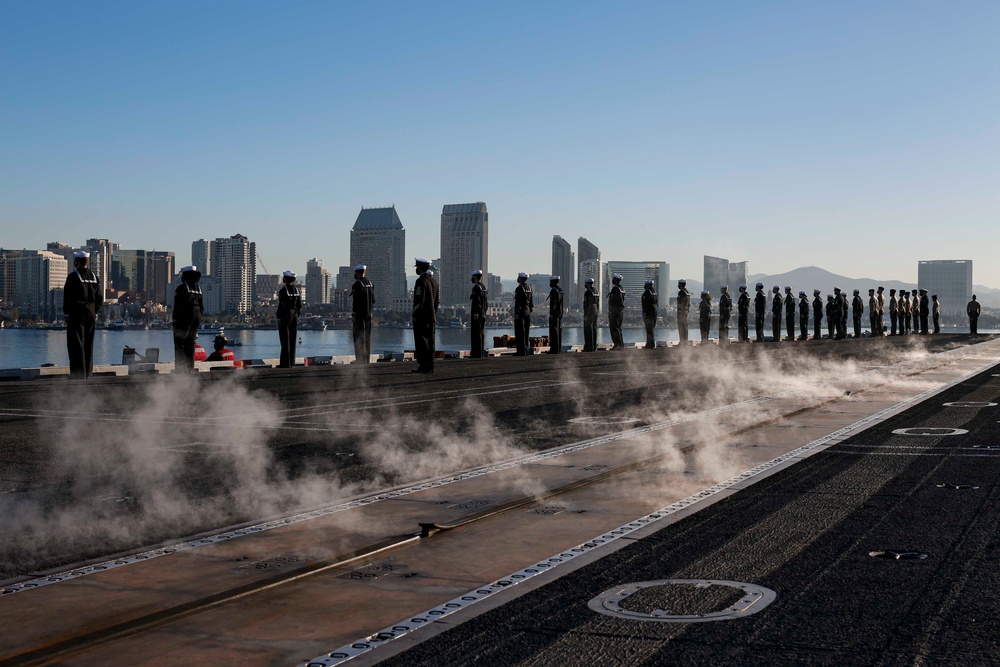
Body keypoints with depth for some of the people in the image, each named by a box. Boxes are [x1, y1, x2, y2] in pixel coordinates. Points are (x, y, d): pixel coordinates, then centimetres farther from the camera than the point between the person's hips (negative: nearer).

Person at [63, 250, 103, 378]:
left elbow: (67, 296, -10)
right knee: (88, 344, 10)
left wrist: (66, 314, -4)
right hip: (91, 314, 6)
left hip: (76, 314, -6)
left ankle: (78, 373, -7)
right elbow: (100, 297, 10)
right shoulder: (94, 276, 9)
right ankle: (88, 373, 12)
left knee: (76, 344, -4)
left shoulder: (73, 276, -8)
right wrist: (95, 312, 14)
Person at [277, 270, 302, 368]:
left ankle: (285, 363, -5)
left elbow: (282, 306, -16)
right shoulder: (297, 290, 7)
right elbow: (300, 306, 7)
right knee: (292, 340, 9)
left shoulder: (283, 291, -13)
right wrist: (296, 316, 12)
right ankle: (291, 362, 11)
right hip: (294, 317, 6)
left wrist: (279, 318, -10)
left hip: (284, 317, -6)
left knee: (285, 340, -4)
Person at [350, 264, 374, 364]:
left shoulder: (357, 284, -12)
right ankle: (367, 359, 12)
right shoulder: (370, 284, 11)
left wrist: (353, 314, -14)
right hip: (368, 314, 7)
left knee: (359, 337, -4)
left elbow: (355, 301, -17)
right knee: (367, 337, 10)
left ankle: (360, 359, -7)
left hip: (359, 314, -7)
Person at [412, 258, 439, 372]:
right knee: (430, 342, 9)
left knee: (421, 342, -6)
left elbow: (419, 301, -19)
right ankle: (430, 366, 10)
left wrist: (416, 316, -16)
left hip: (421, 317, -8)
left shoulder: (421, 281, -13)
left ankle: (423, 366, -9)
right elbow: (437, 300, 17)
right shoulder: (434, 281, 14)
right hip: (432, 317, 8)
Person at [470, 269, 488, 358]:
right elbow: (486, 304, 18)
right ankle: (481, 353, 13)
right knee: (481, 333, 11)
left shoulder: (476, 287, -13)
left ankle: (477, 354, -10)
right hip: (483, 314, 9)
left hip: (476, 314, -9)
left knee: (476, 333, -8)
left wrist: (475, 315, -21)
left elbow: (477, 302, -20)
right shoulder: (484, 287, 16)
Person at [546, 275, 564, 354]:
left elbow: (553, 303, -20)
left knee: (554, 331, -8)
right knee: (558, 331, 11)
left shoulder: (553, 290, -14)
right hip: (560, 313, 9)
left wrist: (551, 314, -20)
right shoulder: (560, 290, 14)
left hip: (554, 313, -9)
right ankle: (559, 348, 13)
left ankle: (554, 349, -10)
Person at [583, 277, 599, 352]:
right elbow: (598, 303, 14)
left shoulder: (587, 292, -14)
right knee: (594, 329, 10)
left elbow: (586, 304, -18)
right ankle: (594, 347, 11)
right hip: (595, 312, 8)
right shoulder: (595, 292, 12)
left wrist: (585, 315, -17)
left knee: (588, 330, -6)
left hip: (588, 312, -8)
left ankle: (589, 347, -7)